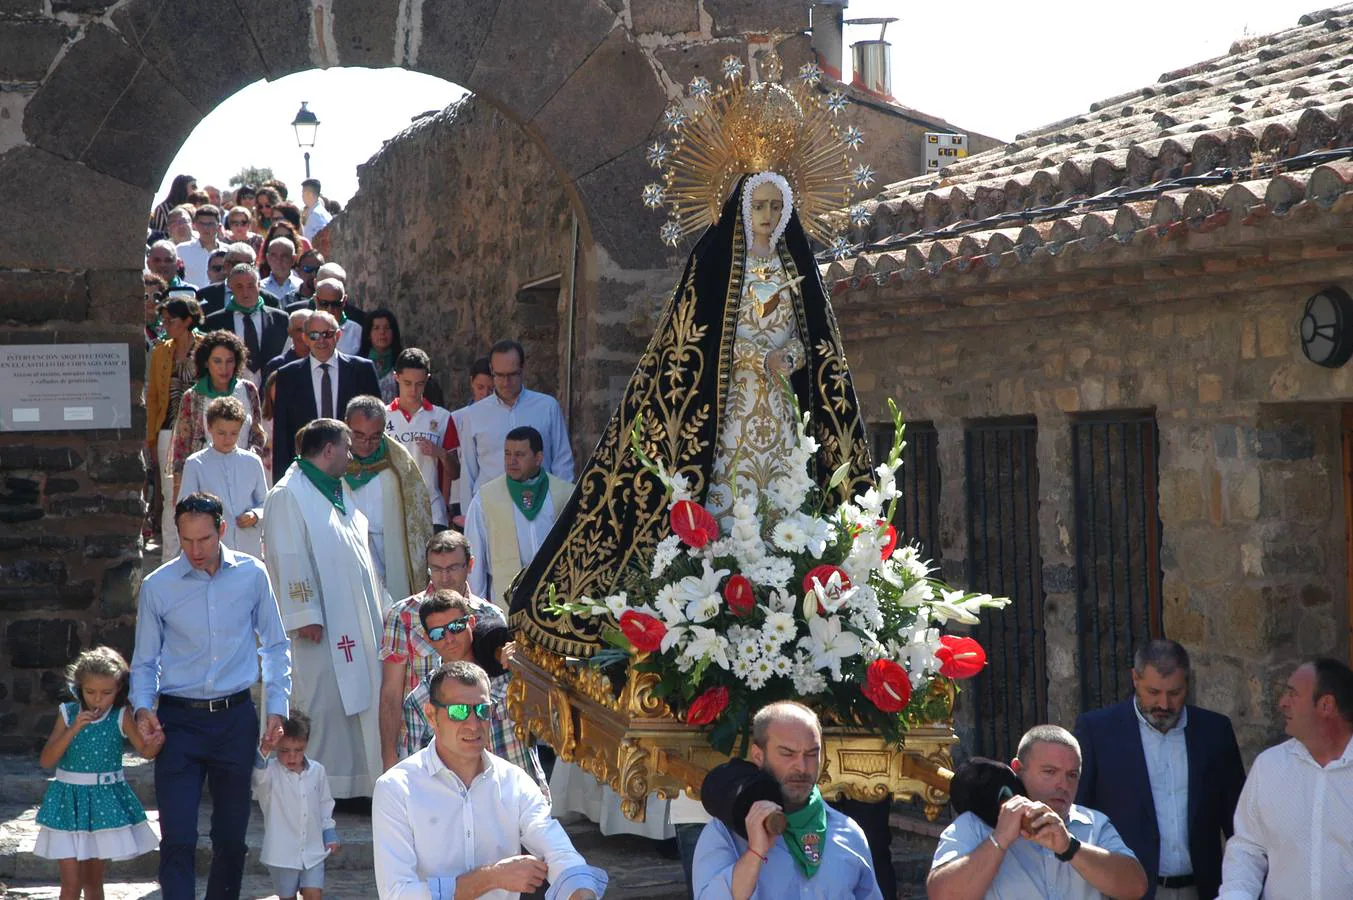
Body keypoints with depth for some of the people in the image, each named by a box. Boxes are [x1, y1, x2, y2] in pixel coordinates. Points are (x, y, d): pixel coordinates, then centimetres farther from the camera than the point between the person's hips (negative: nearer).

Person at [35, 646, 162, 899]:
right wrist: (73, 729, -23)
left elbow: (145, 751, -5)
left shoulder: (121, 717, -6)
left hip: (105, 801, 1)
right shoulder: (68, 714, -5)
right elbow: (46, 760, -11)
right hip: (69, 800, -1)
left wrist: (156, 742, -29)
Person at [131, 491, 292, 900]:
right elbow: (145, 661, 7)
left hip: (236, 717, 2)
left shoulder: (252, 575, 1)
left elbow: (276, 646, 10)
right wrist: (142, 706, -10)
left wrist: (276, 707, 2)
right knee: (178, 839, -10)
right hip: (178, 721, -1)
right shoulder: (157, 586, -2)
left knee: (232, 837, 10)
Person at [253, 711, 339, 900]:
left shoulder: (317, 771, 1)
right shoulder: (271, 771, -11)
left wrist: (330, 833, 10)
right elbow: (259, 776, -37)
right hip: (283, 852, -2)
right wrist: (264, 750, -54)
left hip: (313, 850, 2)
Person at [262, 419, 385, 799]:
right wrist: (305, 616, -20)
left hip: (357, 622, 9)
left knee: (360, 699, 10)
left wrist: (374, 608, 21)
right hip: (322, 626, -9)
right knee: (324, 704, -6)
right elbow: (290, 561, -16)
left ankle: (361, 782, 18)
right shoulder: (288, 496, -11)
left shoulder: (339, 491, 17)